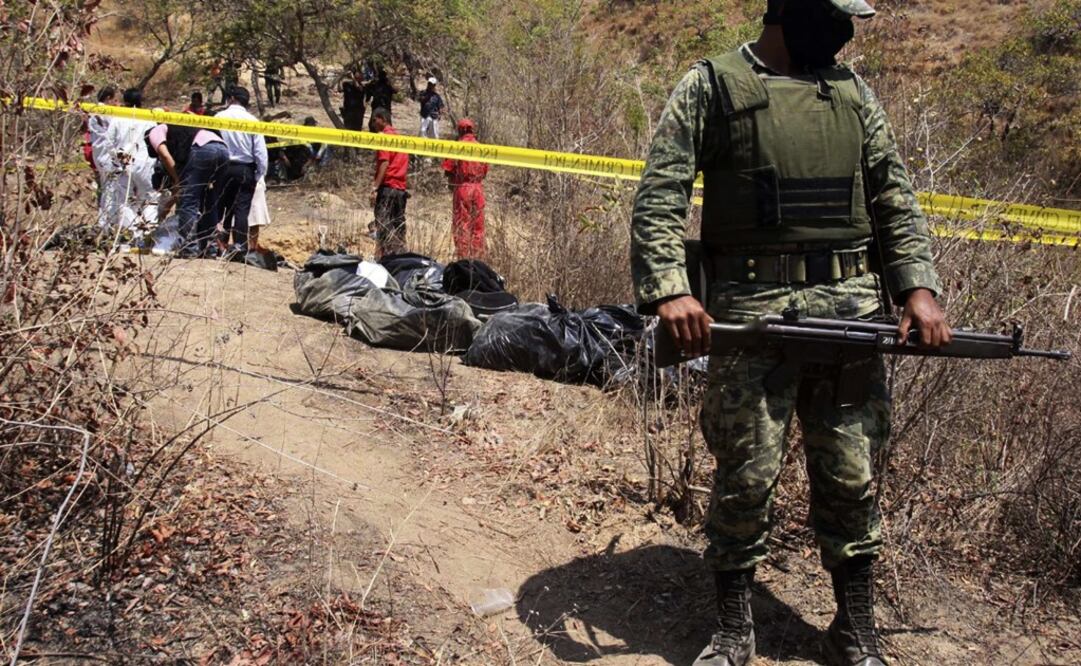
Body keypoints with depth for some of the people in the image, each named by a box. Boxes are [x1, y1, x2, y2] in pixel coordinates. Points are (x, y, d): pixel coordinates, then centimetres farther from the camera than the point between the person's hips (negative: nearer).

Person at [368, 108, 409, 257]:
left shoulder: (385, 136, -5)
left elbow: (384, 163, -16)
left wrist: (375, 188, -20)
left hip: (387, 187, -8)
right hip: (401, 188, 8)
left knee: (382, 227, -10)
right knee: (398, 227, 8)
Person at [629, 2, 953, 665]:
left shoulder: (853, 90, 15)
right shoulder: (711, 86, 2)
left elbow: (896, 199, 15)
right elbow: (659, 198, -4)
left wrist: (919, 288, 2)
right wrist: (669, 291, -18)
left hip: (851, 305, 4)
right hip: (750, 310, -3)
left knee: (852, 475, 9)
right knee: (747, 475, 2)